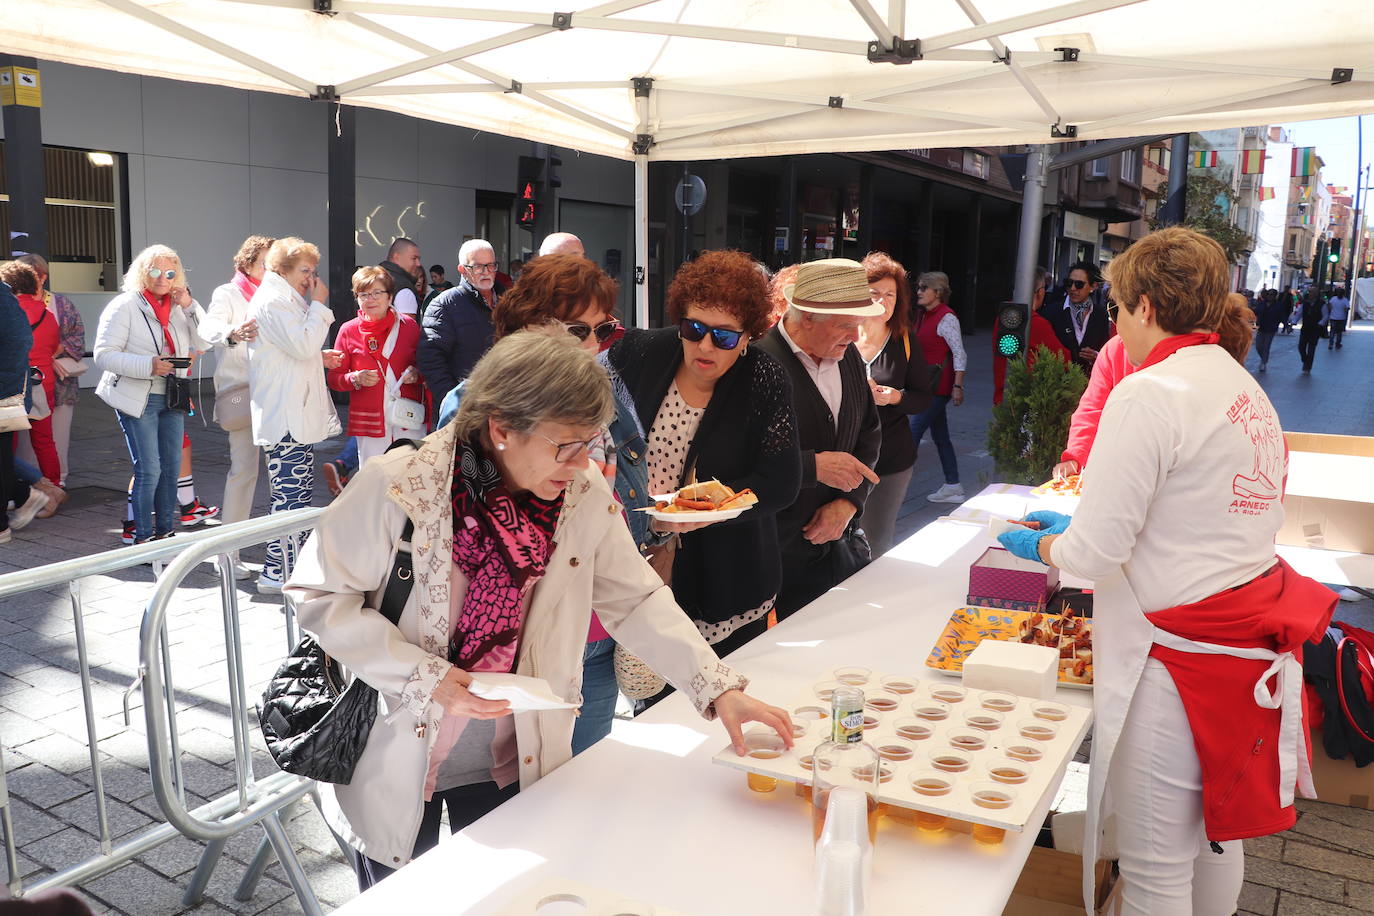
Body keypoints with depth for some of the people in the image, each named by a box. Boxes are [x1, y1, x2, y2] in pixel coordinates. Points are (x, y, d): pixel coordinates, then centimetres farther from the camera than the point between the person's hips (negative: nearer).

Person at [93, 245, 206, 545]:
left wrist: (190, 306, -6)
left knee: (171, 466, 9)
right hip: (138, 399, -6)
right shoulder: (124, 306, -7)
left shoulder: (177, 306, 9)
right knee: (149, 469, -9)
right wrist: (149, 365, -25)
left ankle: (165, 531, 21)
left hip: (171, 398, 6)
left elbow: (204, 344, 4)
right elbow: (104, 356, -12)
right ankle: (142, 538, 2)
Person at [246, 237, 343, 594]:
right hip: (285, 418, -11)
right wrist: (319, 305, -12)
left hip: (298, 414, 11)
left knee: (301, 493, 14)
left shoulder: (287, 300, 22)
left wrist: (320, 357, 14)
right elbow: (303, 344, -22)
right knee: (289, 495, -8)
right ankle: (275, 573, -1)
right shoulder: (272, 302, -12)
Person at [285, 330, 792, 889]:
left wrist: (719, 691, -13)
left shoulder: (585, 495, -11)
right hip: (396, 764, -3)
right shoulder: (400, 484, -22)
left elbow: (636, 601, -4)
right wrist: (426, 677, -23)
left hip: (516, 765, 3)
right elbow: (319, 593, -14)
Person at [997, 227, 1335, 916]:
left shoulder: (1150, 393, -18)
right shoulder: (1246, 387, 11)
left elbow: (1095, 551, -19)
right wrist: (1075, 527, 19)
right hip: (1250, 641, 9)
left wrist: (1040, 545, 2)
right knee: (1217, 833, 26)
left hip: (1176, 654, -9)